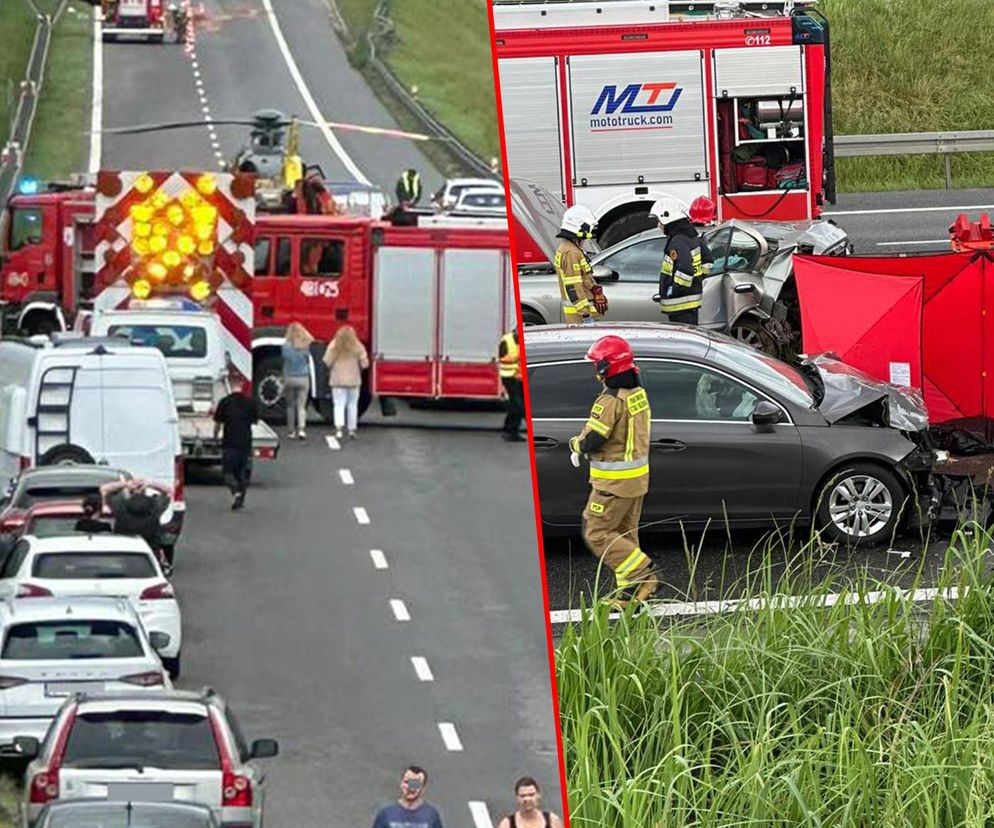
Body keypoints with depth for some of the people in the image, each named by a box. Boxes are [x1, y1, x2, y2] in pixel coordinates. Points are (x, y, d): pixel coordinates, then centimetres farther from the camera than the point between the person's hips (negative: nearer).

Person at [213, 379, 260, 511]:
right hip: (246, 442, 2)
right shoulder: (251, 403, -1)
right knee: (243, 472, 13)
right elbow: (255, 421, 11)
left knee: (228, 470, 4)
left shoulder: (225, 402, -6)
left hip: (229, 442, -2)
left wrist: (215, 436, 17)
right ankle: (240, 499, 12)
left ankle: (236, 491, -21)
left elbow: (218, 422, 0)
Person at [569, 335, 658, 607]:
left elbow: (592, 440, -22)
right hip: (638, 476, 9)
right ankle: (631, 591, 17)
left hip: (614, 482, -9)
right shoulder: (638, 394, 6)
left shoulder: (611, 400, -23)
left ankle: (642, 574, -7)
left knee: (597, 534, -1)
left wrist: (575, 444, 1)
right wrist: (582, 447, 8)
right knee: (625, 534, 16)